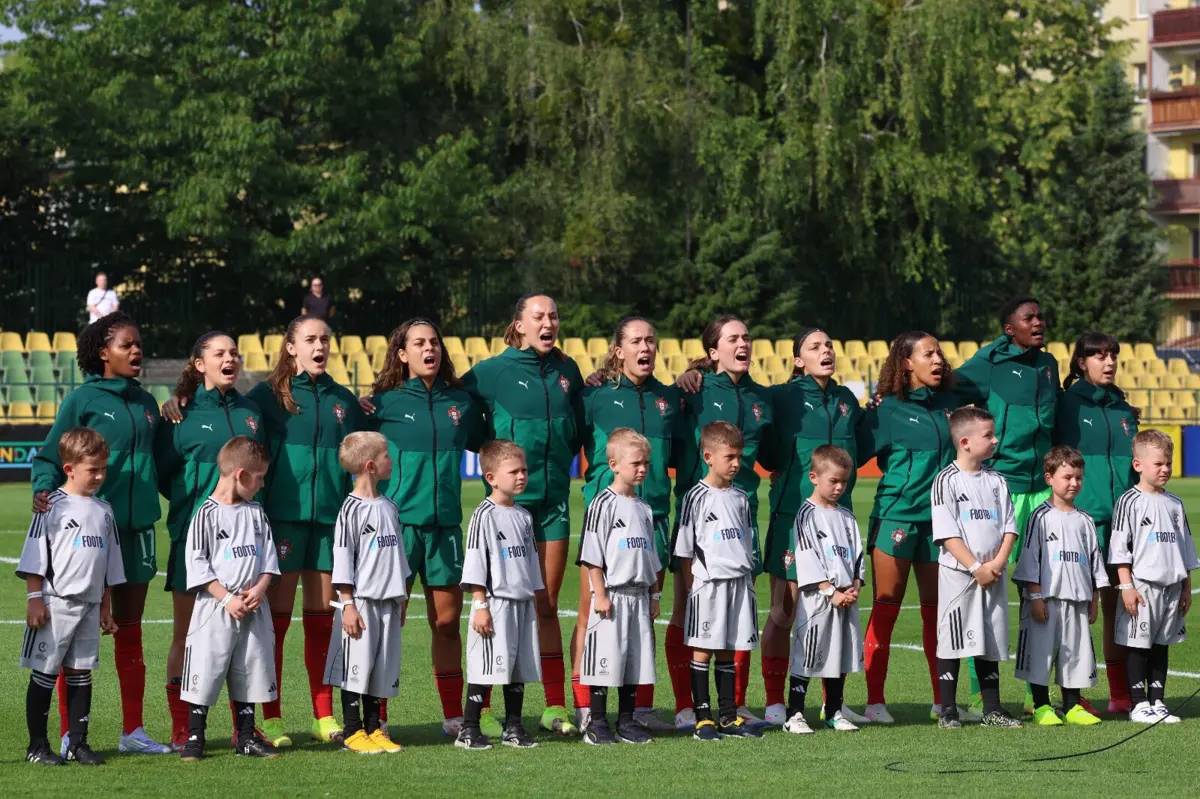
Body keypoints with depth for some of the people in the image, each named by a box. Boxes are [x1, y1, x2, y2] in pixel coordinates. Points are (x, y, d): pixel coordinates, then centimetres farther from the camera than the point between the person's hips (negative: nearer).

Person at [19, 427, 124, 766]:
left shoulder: (103, 510, 11)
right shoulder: (53, 506, -6)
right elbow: (34, 556, -7)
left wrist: (106, 607, 16)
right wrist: (35, 598, -13)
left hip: (89, 606, 6)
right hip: (56, 602, -6)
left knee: (81, 674, 8)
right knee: (44, 674, 0)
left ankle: (78, 743, 13)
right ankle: (37, 745, 5)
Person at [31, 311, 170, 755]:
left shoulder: (145, 402, 10)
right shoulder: (82, 401, -6)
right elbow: (49, 457, -5)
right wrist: (44, 491, -22)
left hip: (137, 528, 5)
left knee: (130, 631, 11)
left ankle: (133, 730, 17)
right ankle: (70, 735, 5)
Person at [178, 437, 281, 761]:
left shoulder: (256, 513, 10)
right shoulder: (207, 514, -8)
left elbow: (269, 557, 10)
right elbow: (197, 564, -11)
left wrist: (259, 589, -8)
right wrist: (227, 598, -16)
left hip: (253, 609, 6)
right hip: (215, 609, -6)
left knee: (249, 673, 10)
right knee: (206, 672, -4)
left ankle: (246, 737, 19)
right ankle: (194, 738, 5)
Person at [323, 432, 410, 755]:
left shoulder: (389, 507, 12)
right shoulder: (352, 509, -9)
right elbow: (342, 559, -11)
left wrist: (402, 599, 19)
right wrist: (348, 604, -14)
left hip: (388, 603, 7)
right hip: (361, 601, -7)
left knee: (382, 667, 9)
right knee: (356, 666, -3)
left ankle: (373, 729, 17)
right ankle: (353, 731, 4)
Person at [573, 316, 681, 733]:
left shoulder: (668, 399, 12)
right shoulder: (596, 396, -1)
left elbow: (680, 452, 23)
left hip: (654, 513, 4)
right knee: (592, 612, -4)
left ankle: (642, 707, 13)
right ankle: (584, 708, -2)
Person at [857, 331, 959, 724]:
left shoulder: (949, 404, 10)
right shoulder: (887, 410, -5)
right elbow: (854, 453, -6)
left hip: (939, 517, 5)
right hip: (896, 515, -5)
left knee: (937, 609, 8)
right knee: (886, 610, -2)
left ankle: (942, 701, 12)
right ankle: (875, 701, 1)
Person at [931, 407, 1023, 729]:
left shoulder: (996, 480, 9)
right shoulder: (947, 480, -7)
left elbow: (1009, 526, 7)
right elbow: (947, 534, -12)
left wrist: (998, 562, -8)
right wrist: (976, 567, -16)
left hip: (993, 575, 5)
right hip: (957, 573, -5)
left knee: (991, 642, 8)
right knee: (951, 643, -1)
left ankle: (992, 710, 14)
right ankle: (948, 711, 4)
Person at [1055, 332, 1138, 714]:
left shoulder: (1122, 409, 14)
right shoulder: (1068, 404, -2)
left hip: (1122, 516, 5)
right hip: (1083, 515, -5)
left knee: (1116, 603, 8)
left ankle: (1121, 693, 12)